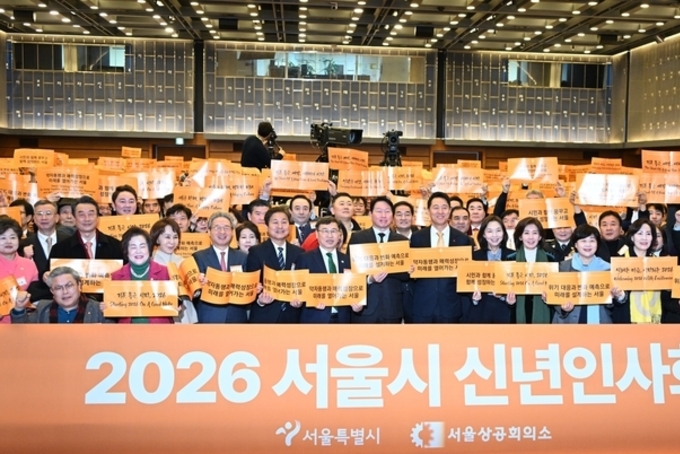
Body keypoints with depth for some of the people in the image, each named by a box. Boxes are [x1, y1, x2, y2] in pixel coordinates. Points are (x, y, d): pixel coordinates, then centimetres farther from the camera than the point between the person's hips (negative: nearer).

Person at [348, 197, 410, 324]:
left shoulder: (402, 241, 9)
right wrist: (369, 278, -19)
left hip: (392, 307, 2)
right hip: (364, 306, -2)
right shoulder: (357, 238, 4)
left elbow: (407, 273, 4)